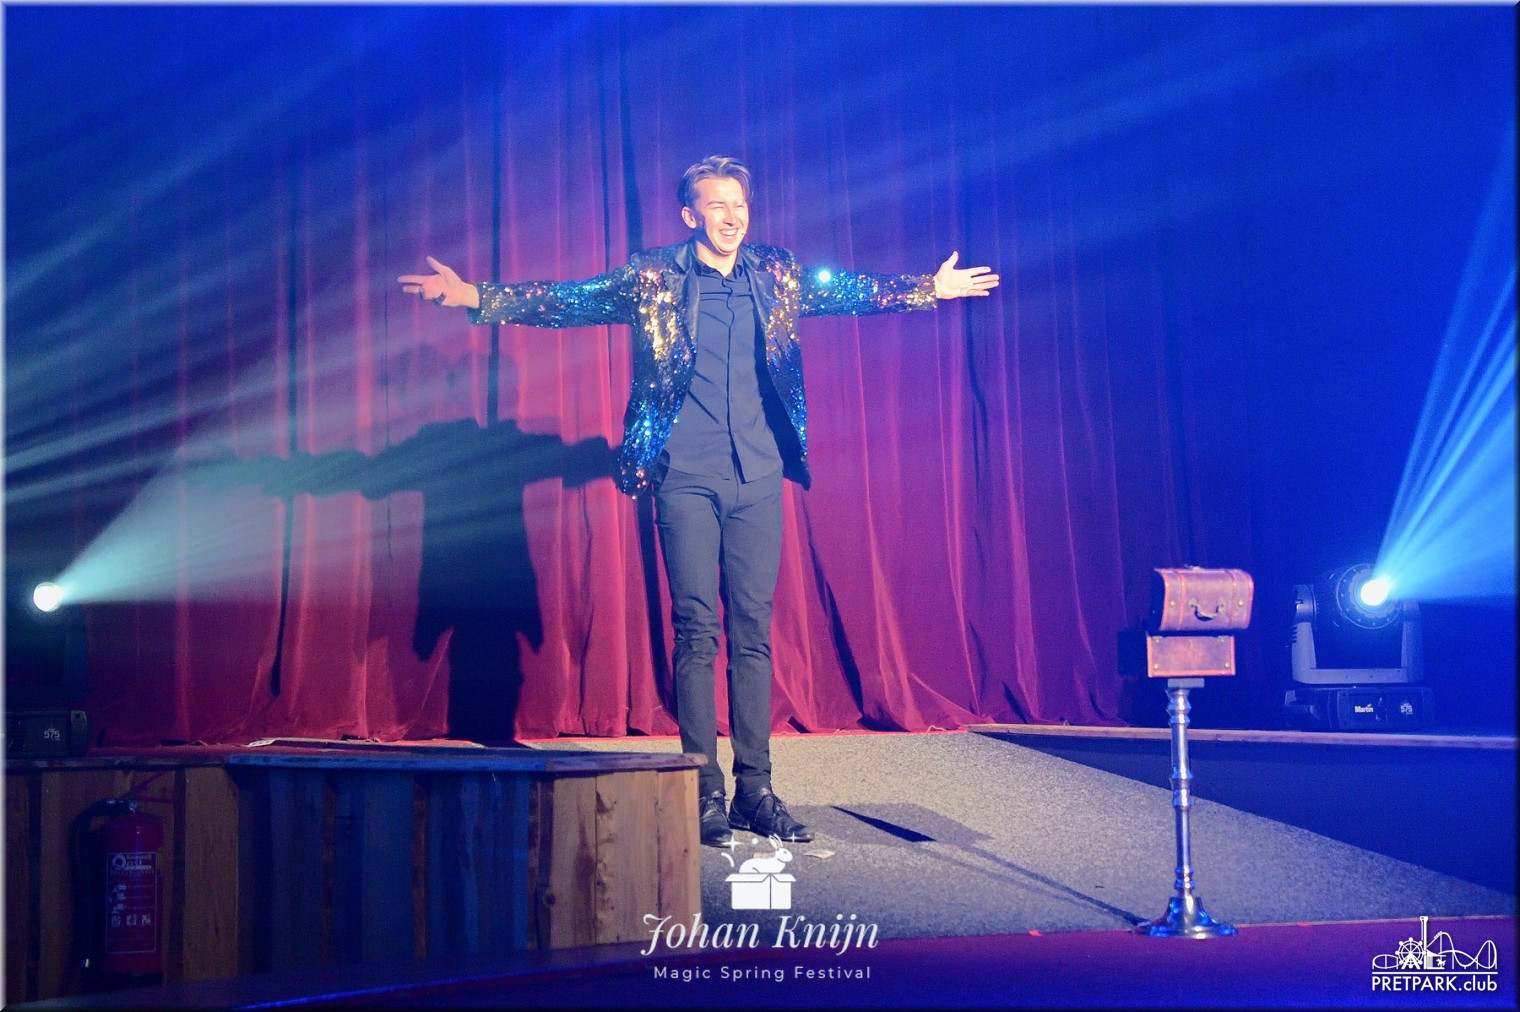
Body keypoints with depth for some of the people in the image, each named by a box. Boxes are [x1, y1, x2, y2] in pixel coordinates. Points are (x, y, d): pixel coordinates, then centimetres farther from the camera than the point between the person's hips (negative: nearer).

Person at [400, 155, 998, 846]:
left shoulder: (777, 277, 10)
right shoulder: (652, 280, 2)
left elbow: (852, 291, 21)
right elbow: (567, 300, 0)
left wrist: (930, 290, 19)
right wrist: (475, 297, -9)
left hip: (759, 479, 3)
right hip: (686, 480, -2)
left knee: (753, 633, 4)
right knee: (696, 632, -2)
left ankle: (754, 791, 8)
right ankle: (704, 791, 2)